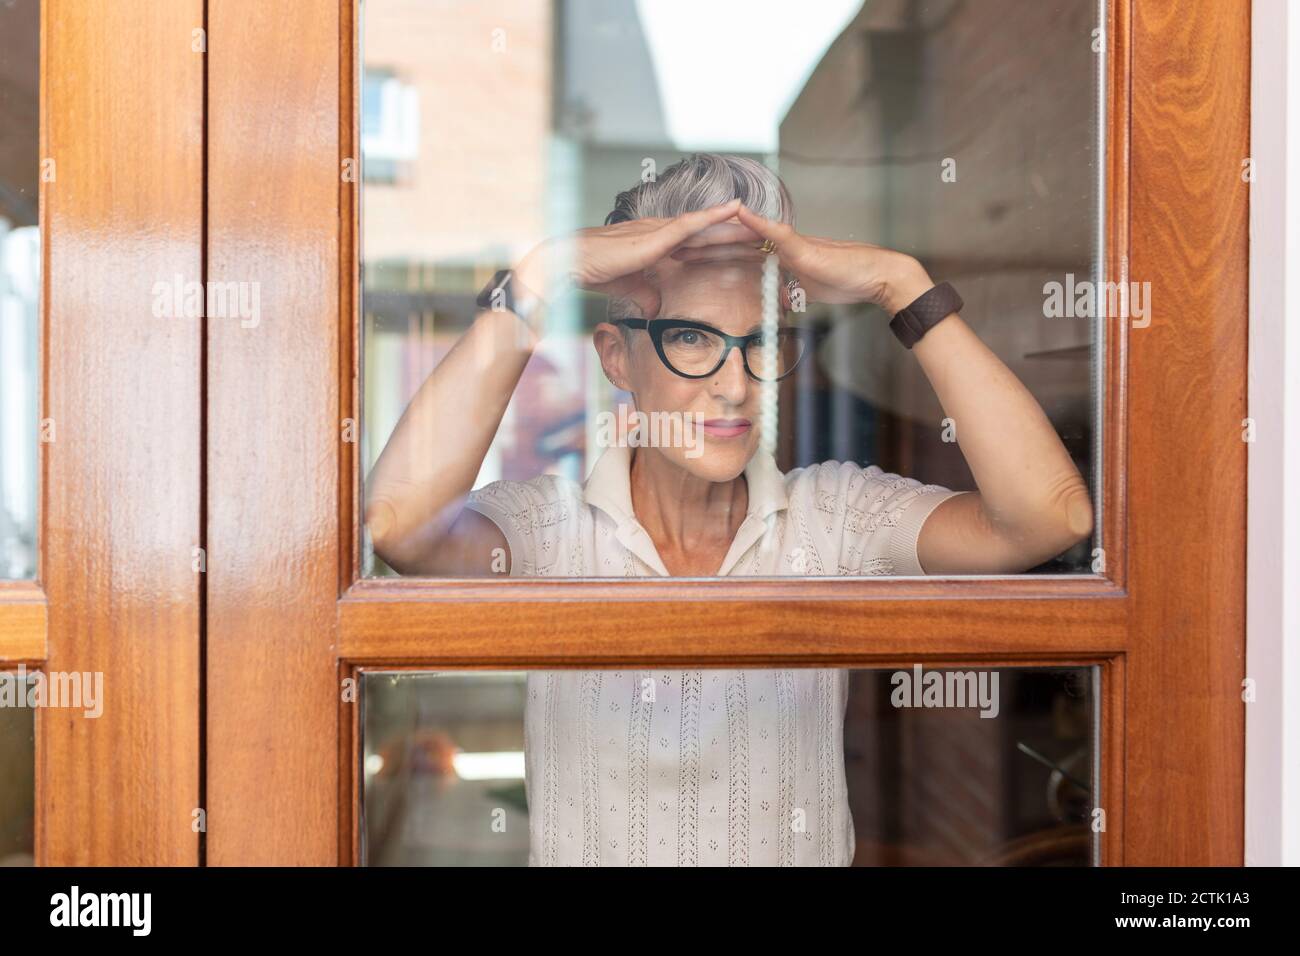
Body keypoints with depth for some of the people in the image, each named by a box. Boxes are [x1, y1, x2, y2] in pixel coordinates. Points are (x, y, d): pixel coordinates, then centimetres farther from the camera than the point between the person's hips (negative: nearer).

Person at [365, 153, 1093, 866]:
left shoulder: (838, 515, -3)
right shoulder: (547, 524, -7)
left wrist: (904, 285, -16)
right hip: (583, 850, 0)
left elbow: (1051, 516, -16)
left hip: (805, 852, 1)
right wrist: (541, 279, -23)